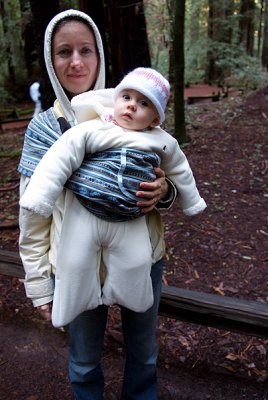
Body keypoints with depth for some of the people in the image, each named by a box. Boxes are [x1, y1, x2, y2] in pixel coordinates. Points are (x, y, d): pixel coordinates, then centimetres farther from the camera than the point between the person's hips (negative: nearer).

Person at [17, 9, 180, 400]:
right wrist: (39, 283, 0)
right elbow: (33, 214, -1)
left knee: (144, 353, 23)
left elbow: (168, 178, 5)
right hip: (78, 266, -1)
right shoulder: (43, 128, -5)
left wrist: (164, 191, -19)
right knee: (85, 362, 20)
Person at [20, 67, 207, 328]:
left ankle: (119, 296, 36)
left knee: (136, 265, 5)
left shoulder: (162, 142, 4)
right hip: (85, 216, -2)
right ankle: (74, 306, 30)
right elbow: (60, 158, -12)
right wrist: (39, 199, -17)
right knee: (75, 265, 2)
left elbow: (179, 172, 19)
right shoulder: (92, 130, -8)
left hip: (130, 224, 3)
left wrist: (191, 203, 29)